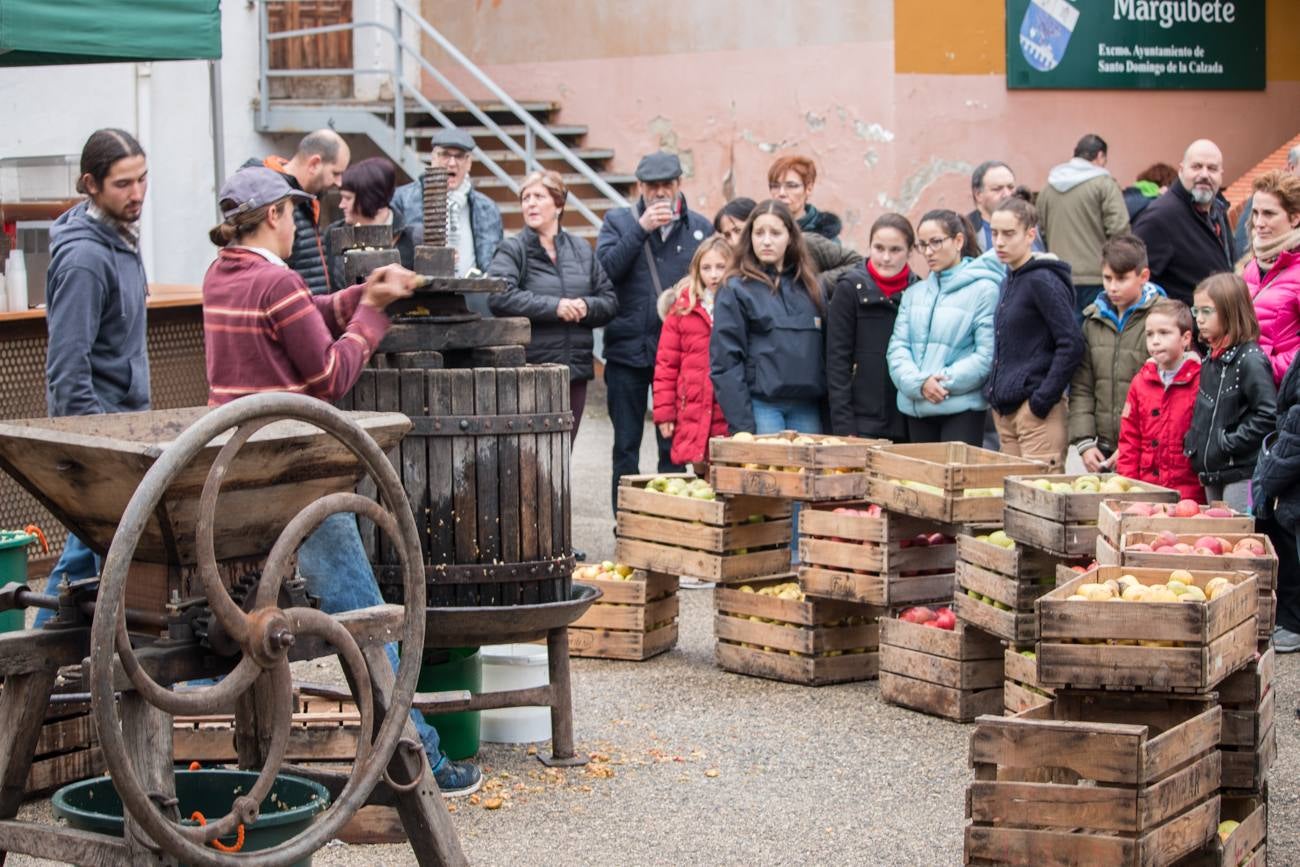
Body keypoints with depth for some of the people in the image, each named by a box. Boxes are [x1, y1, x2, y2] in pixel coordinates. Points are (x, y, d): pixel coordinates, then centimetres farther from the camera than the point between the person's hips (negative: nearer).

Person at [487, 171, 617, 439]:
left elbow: (610, 300, 12)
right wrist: (553, 307, -20)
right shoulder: (512, 250, -2)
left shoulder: (581, 250, 13)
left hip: (576, 369, 5)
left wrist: (586, 307, -10)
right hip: (529, 370, -5)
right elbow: (499, 296, -19)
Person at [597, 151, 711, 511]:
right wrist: (640, 229, -16)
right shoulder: (617, 222, 4)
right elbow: (604, 269, -11)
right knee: (626, 447, 7)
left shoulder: (700, 227, 7)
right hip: (627, 350, 0)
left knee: (674, 447, 5)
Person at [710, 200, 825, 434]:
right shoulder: (736, 289, 0)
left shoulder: (809, 285, 14)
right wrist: (741, 425, -12)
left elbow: (823, 349, 16)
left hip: (807, 408, 4)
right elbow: (725, 360, -5)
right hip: (762, 405, -4)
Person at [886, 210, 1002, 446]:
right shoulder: (914, 293, 13)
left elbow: (987, 354, -11)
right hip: (916, 409, 6)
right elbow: (897, 347, 6)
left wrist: (946, 381, -15)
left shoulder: (984, 290, -5)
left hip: (961, 409, -6)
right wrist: (919, 382, -12)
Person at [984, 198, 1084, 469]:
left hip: (1036, 410, -9)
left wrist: (1044, 398, -17)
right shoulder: (1010, 280, 16)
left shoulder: (1043, 281, -11)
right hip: (1005, 410, 9)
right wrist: (993, 390, 14)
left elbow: (1072, 344, -17)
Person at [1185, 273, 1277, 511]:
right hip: (1212, 472, 9)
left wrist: (1229, 443, -18)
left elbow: (1268, 415, -20)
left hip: (1242, 473, -9)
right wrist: (1192, 442, 12)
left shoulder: (1251, 360, -14)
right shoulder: (1211, 361, 14)